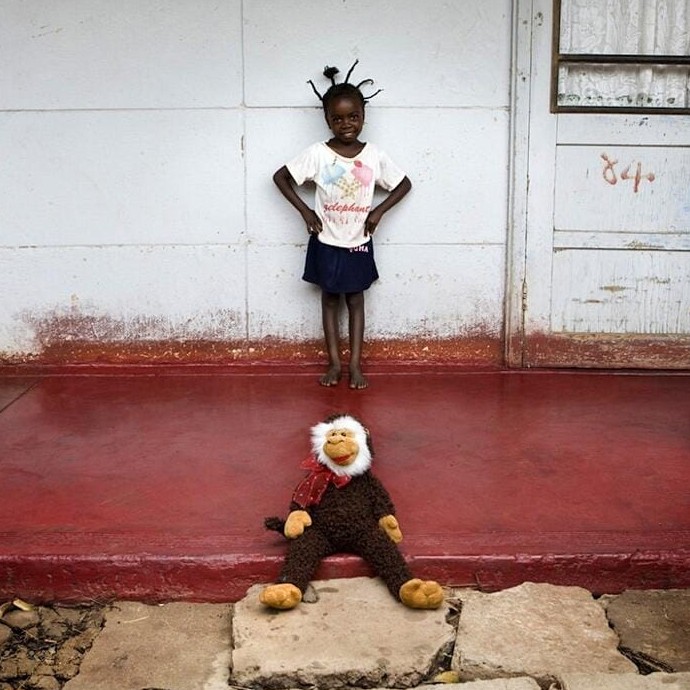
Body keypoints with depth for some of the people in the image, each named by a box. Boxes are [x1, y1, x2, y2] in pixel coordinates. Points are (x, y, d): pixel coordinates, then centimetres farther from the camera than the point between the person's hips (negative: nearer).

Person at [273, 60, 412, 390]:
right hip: (326, 243, -1)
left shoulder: (373, 155, -6)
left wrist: (379, 211, -6)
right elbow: (280, 177, -5)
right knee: (330, 300, 10)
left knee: (356, 301, 9)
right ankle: (334, 362, 20)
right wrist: (305, 211, -10)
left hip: (358, 244, 1)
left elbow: (404, 184, 4)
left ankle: (355, 365, 16)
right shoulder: (317, 153, -11)